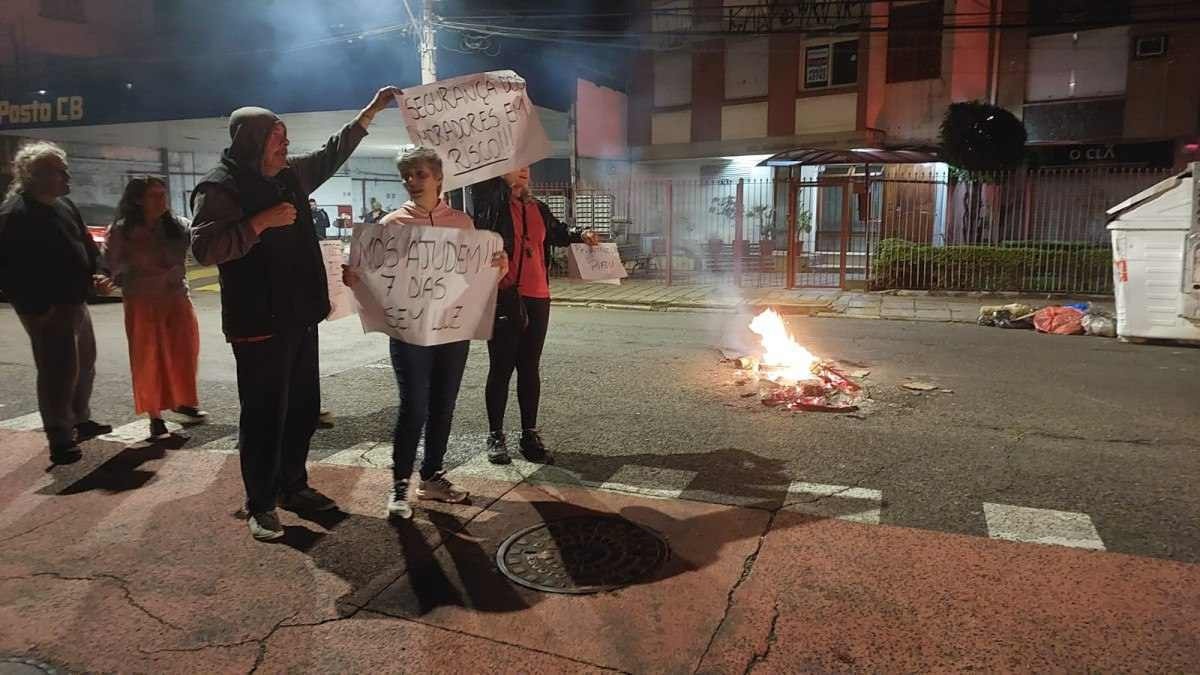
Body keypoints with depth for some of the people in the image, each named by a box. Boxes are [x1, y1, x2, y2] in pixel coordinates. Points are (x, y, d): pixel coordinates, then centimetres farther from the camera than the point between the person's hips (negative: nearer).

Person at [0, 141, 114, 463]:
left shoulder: (64, 205, 10)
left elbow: (86, 244, 19)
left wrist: (96, 273, 1)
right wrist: (37, 307, -23)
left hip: (75, 302, 9)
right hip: (47, 310, -9)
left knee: (85, 364, 20)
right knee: (59, 372, -7)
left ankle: (81, 420, 37)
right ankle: (60, 440, 3)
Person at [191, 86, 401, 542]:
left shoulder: (291, 174, 13)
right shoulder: (220, 187, -10)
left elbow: (332, 152, 27)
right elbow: (204, 248, -20)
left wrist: (370, 111, 27)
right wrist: (260, 222, -23)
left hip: (300, 317, 8)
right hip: (258, 324, -8)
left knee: (303, 408, 14)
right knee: (264, 415, -2)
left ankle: (293, 486, 29)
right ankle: (260, 504, 12)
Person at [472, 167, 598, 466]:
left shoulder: (538, 209, 14)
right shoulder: (491, 203, -1)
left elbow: (556, 233, 30)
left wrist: (580, 236, 14)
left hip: (536, 298, 5)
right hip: (502, 297, -4)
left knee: (529, 367, 10)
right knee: (501, 368, 3)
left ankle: (530, 434, 20)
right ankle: (495, 436, 15)